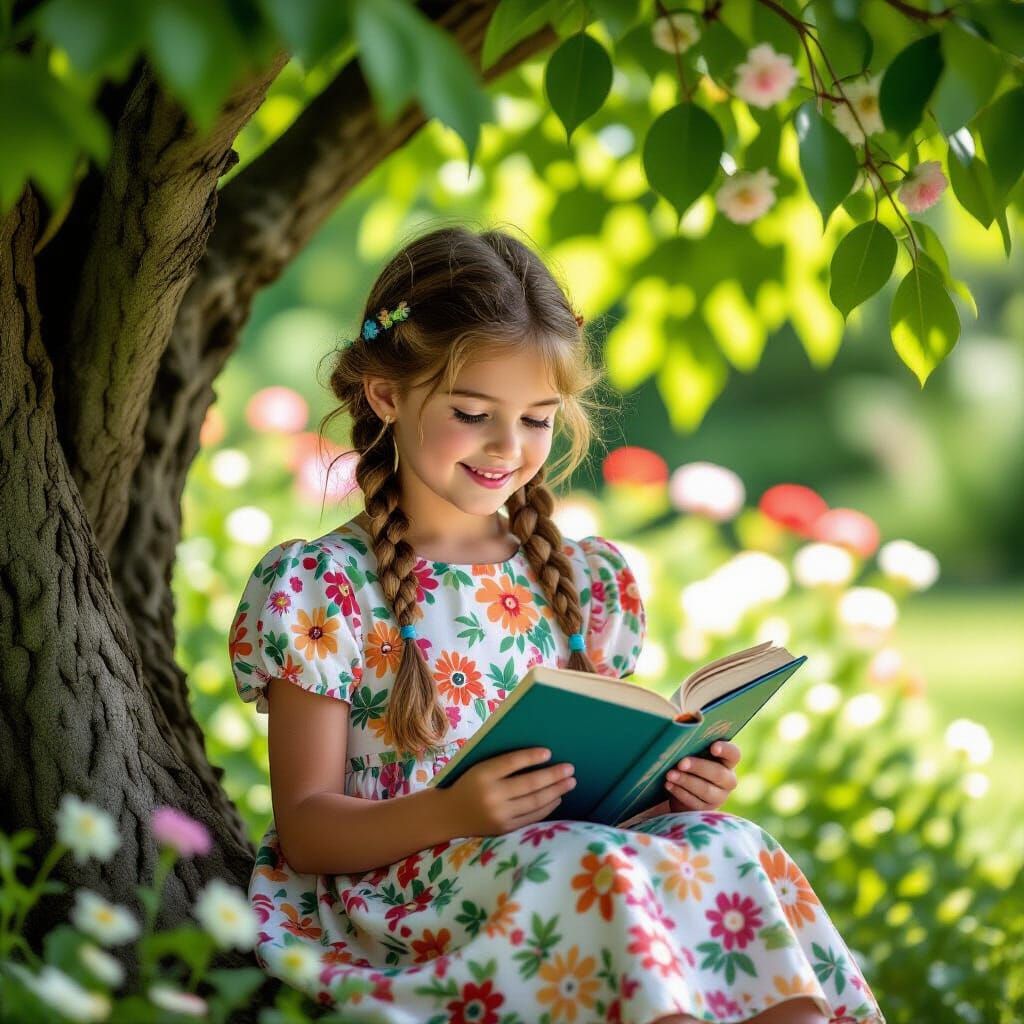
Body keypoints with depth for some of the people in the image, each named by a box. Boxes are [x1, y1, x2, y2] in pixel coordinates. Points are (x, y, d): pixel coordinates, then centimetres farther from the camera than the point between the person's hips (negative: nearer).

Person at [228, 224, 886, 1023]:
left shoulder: (591, 582, 16)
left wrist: (675, 782, -2)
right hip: (402, 889, -5)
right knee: (602, 869, -35)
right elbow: (305, 828, -5)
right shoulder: (318, 589, -1)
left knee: (729, 846, -27)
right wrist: (452, 813, -23)